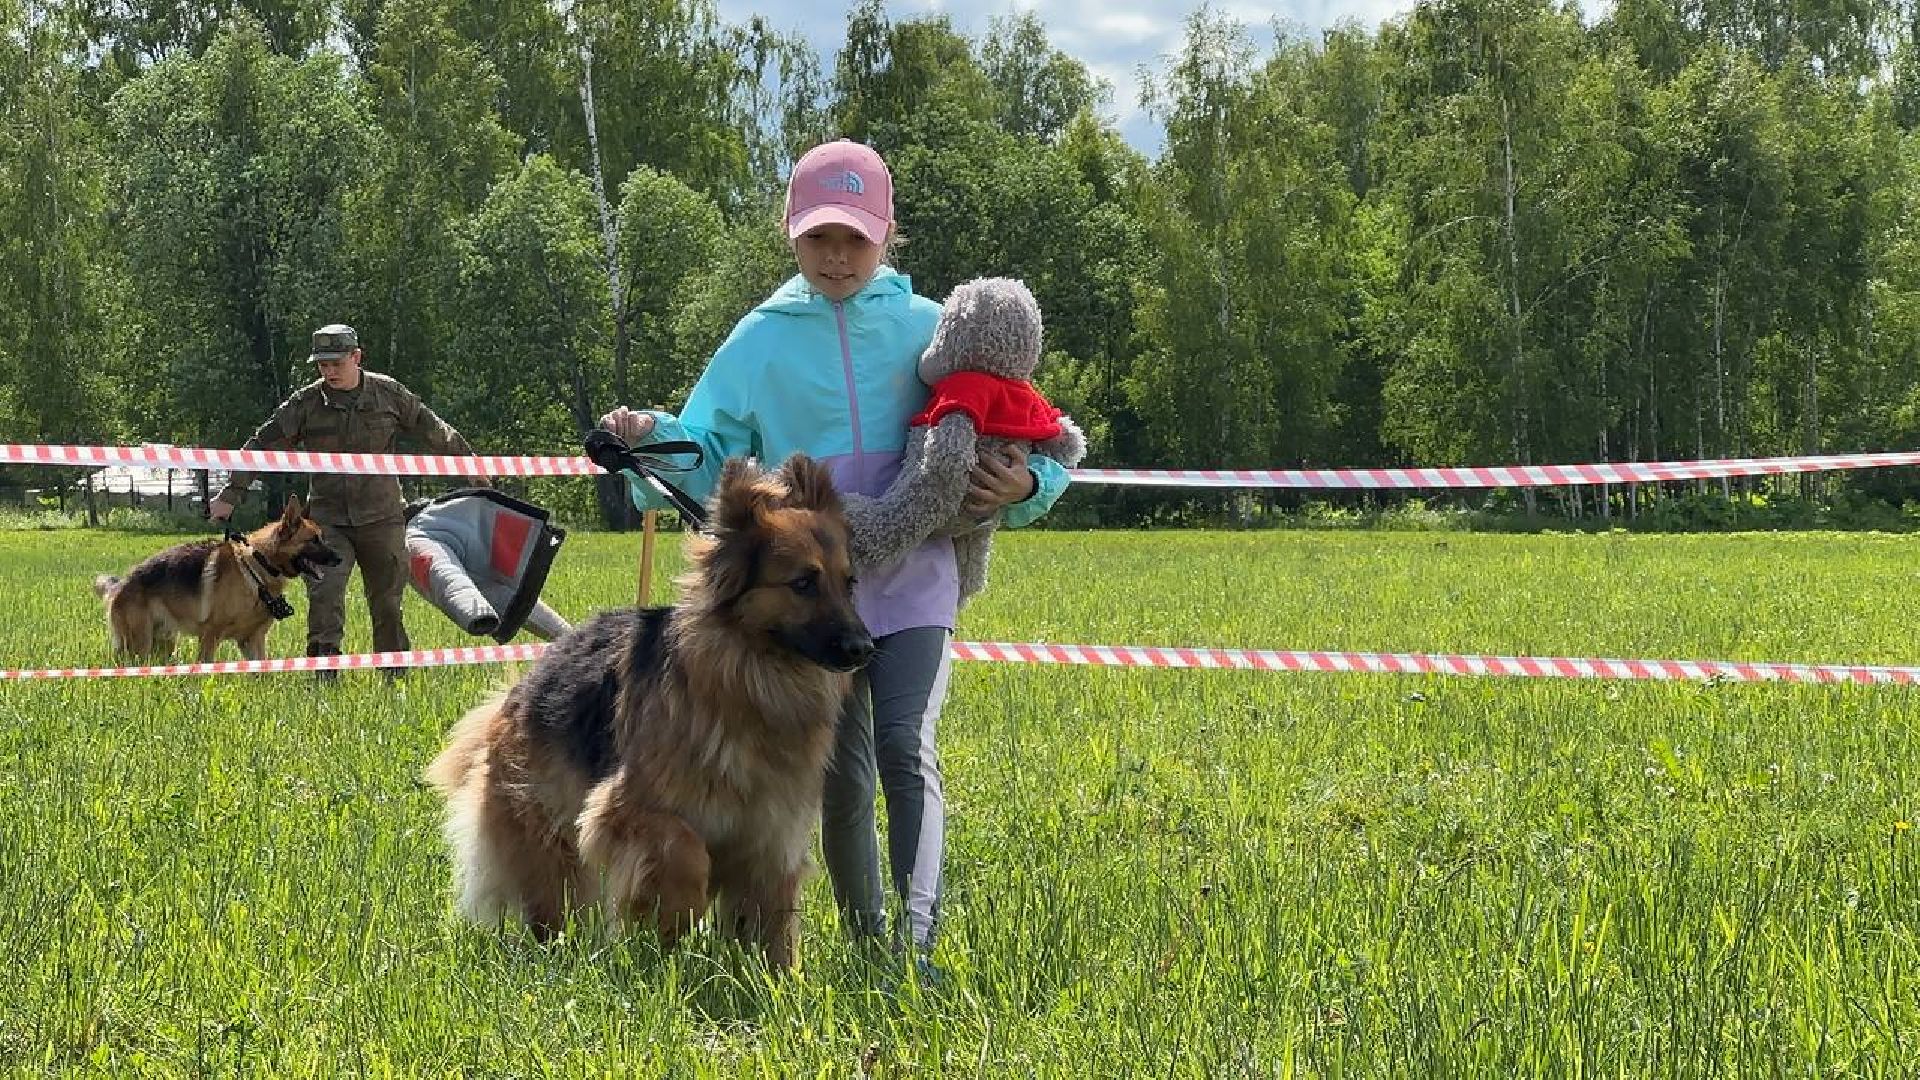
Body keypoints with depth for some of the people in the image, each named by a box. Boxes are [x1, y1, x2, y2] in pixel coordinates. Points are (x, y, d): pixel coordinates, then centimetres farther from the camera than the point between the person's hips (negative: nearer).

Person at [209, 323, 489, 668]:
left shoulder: (389, 393, 1)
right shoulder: (306, 402, -1)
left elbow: (434, 432, 13)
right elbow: (263, 445, 2)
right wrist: (231, 494, -3)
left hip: (382, 518, 1)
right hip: (327, 519, -1)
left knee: (387, 602, 7)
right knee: (324, 594, -17)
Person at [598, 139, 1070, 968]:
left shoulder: (929, 329, 4)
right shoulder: (760, 341, 5)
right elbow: (708, 455, 2)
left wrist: (1024, 485, -14)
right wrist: (647, 438, -18)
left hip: (912, 581, -1)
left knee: (906, 747, -18)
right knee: (841, 772, 7)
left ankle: (920, 937, -26)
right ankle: (865, 943, 21)